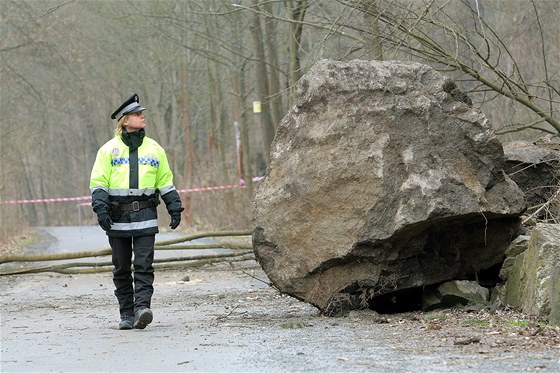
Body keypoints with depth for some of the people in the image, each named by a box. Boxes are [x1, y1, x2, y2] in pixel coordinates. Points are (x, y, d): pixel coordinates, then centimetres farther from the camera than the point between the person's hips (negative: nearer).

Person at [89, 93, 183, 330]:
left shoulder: (154, 149, 12)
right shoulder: (109, 150, 4)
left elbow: (165, 181, 18)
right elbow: (98, 182, 1)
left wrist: (174, 208, 12)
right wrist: (100, 208, -11)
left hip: (145, 215, 1)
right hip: (117, 217, -1)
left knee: (144, 265, -11)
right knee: (121, 268, 4)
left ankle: (142, 307, -18)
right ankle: (126, 314, 11)